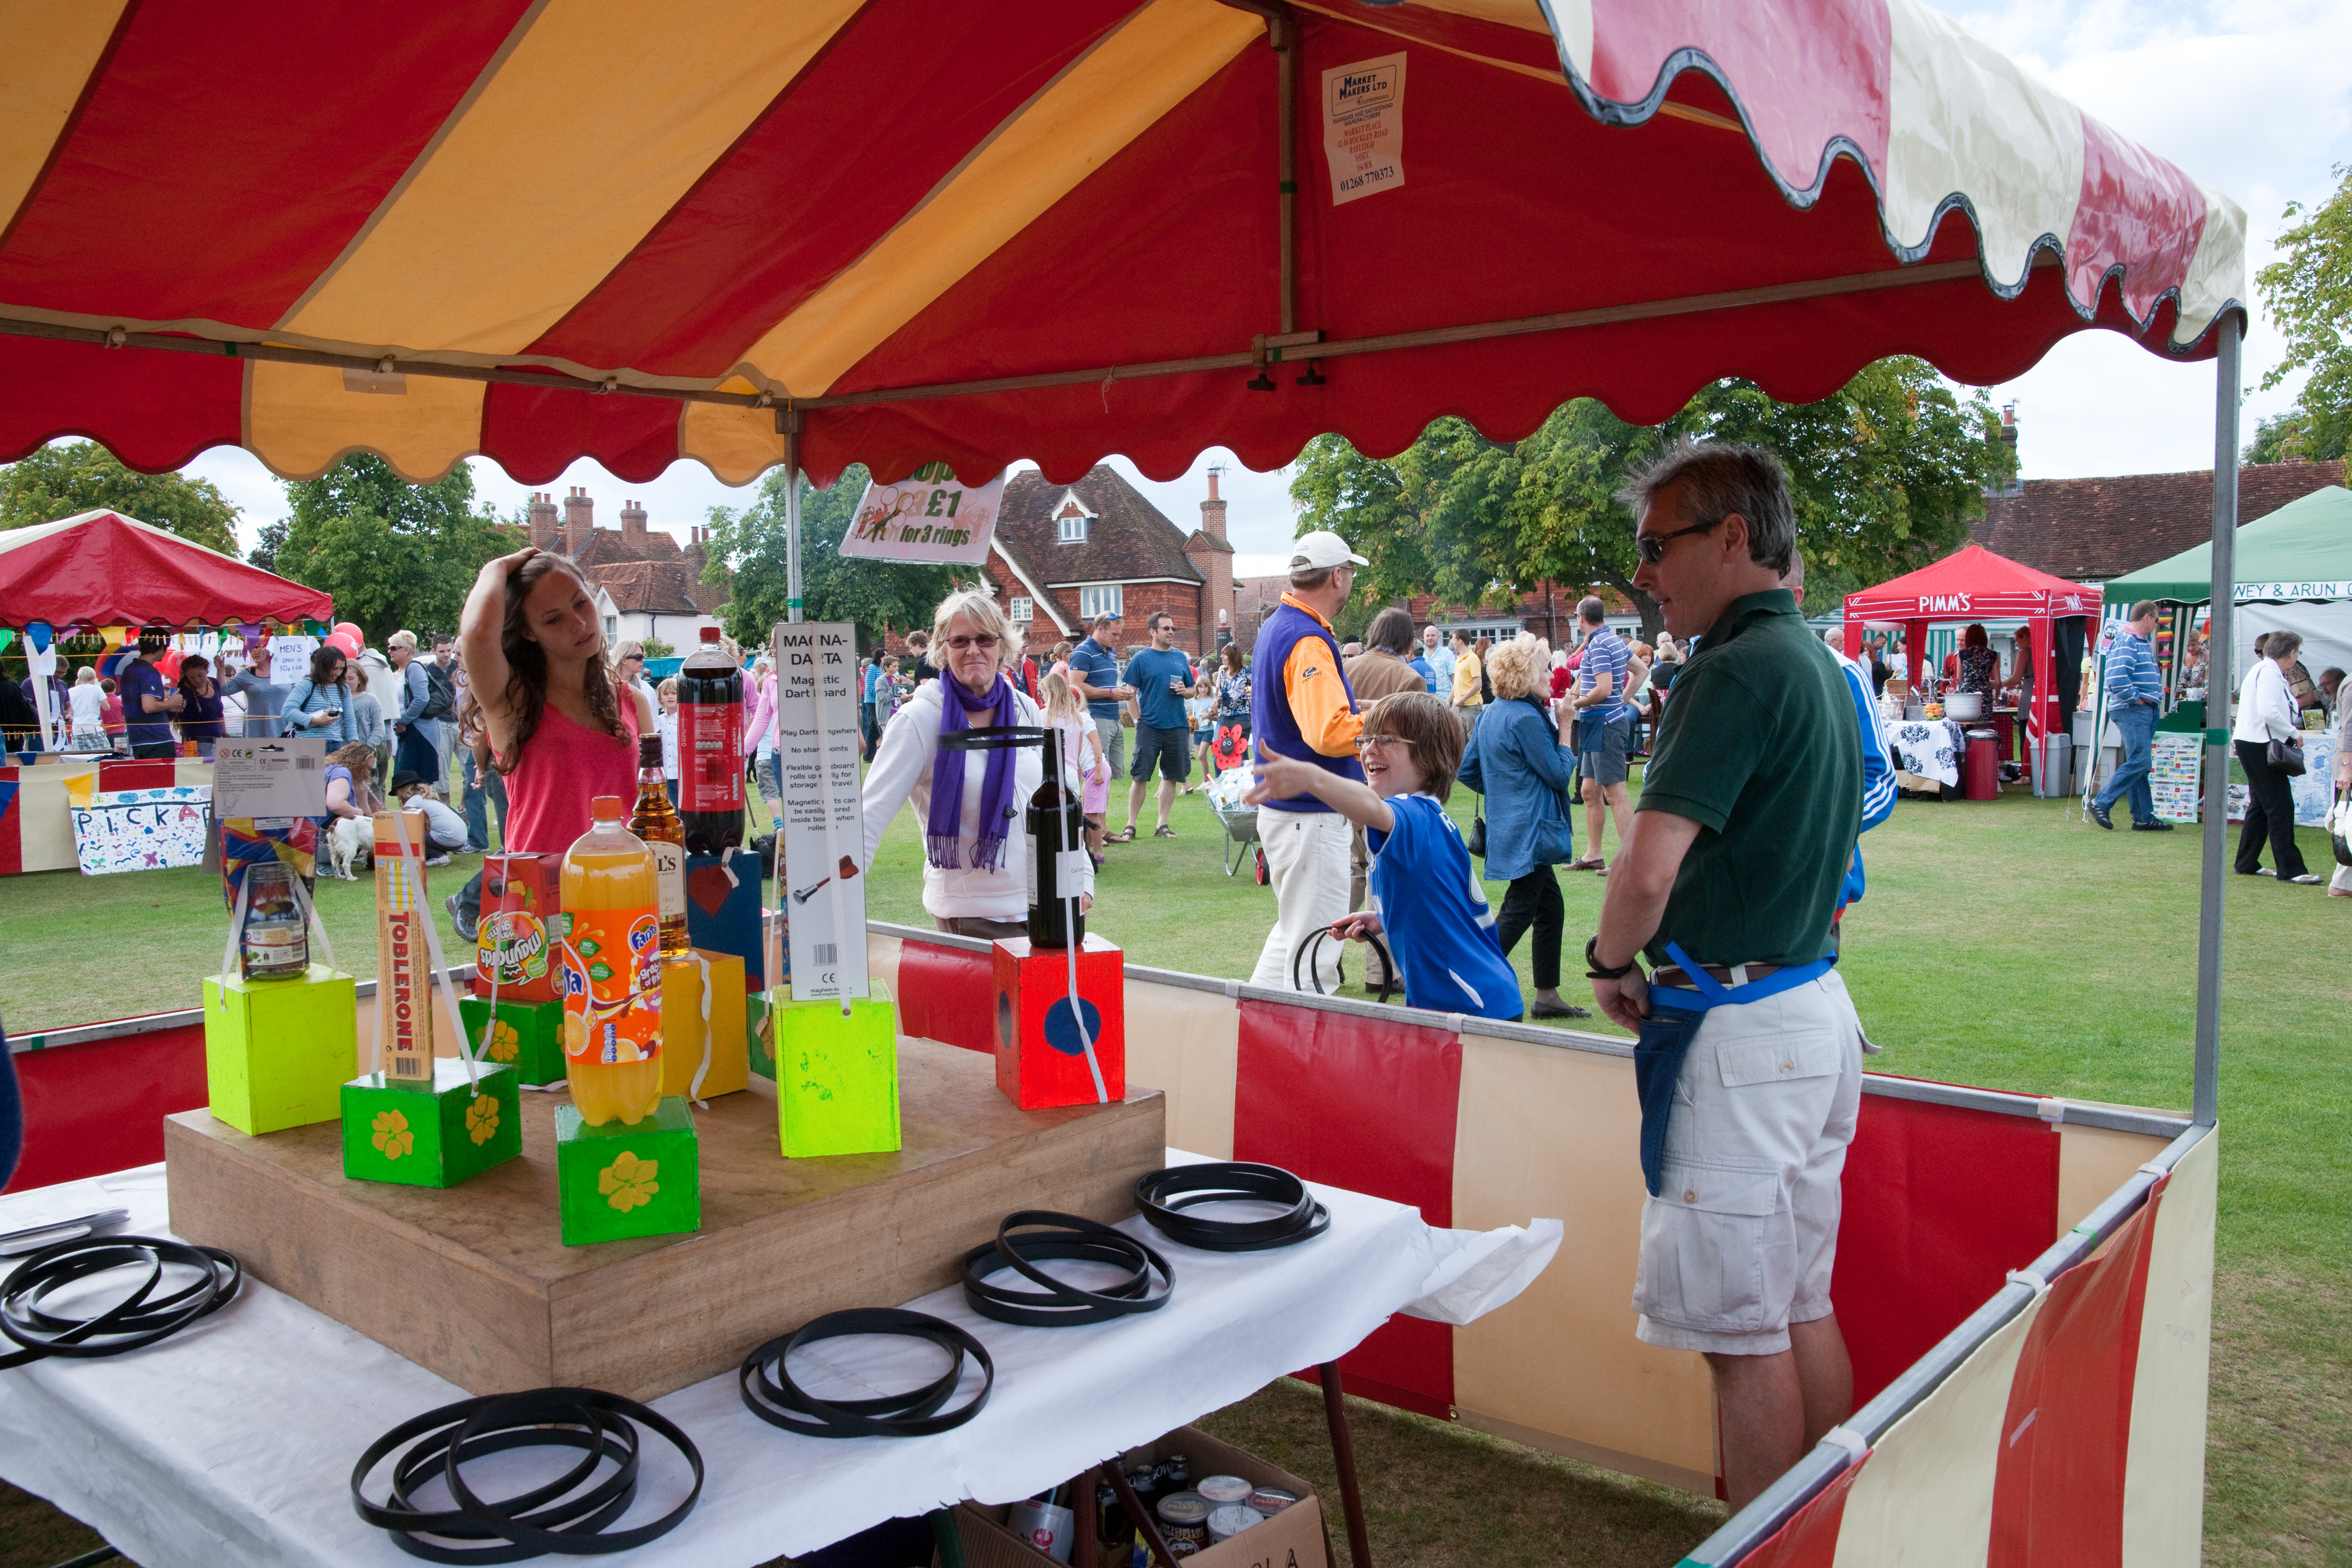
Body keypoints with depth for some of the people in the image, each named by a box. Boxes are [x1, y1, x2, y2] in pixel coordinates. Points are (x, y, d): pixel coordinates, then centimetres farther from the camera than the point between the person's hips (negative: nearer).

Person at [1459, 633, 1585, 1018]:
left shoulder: (1492, 714, 11)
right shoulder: (1526, 719, -18)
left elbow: (1467, 770, 15)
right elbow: (1558, 774, -14)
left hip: (1509, 825, 10)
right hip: (1530, 831, -10)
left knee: (1551, 907, 16)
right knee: (1518, 914, -5)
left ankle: (1547, 996, 21)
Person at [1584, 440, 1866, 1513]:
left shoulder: (1736, 670, -18)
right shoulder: (1821, 665, 13)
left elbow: (1647, 870, -27)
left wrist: (1610, 963, -7)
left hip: (1740, 1028, -10)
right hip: (1818, 1007, 10)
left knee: (1742, 1331, 1)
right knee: (1805, 1306, 18)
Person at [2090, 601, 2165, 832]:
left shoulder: (2141, 642, 19)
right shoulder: (2126, 642, -13)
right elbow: (2118, 679, -26)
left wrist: (2155, 696, 15)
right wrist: (2136, 698, -17)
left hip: (2144, 710, 10)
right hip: (2131, 711, -10)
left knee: (2140, 764, 10)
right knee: (2137, 762, -14)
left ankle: (2144, 817, 12)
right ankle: (2101, 804, -8)